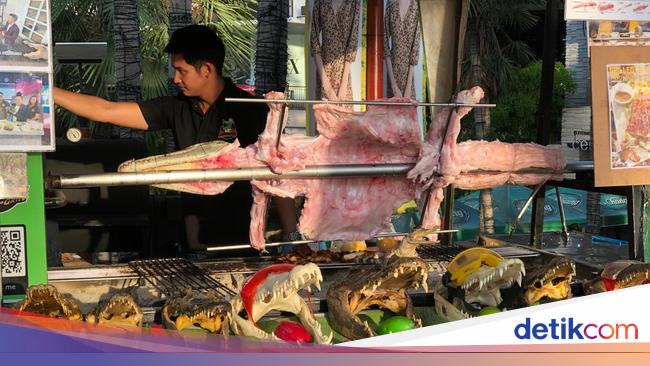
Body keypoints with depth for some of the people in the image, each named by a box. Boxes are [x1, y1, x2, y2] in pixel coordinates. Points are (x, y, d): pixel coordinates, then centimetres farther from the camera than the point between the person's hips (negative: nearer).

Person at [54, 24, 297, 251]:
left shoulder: (250, 111, -9)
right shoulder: (177, 109, 3)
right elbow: (106, 111, 3)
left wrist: (291, 242, -15)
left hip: (246, 242, -4)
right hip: (200, 241, 4)